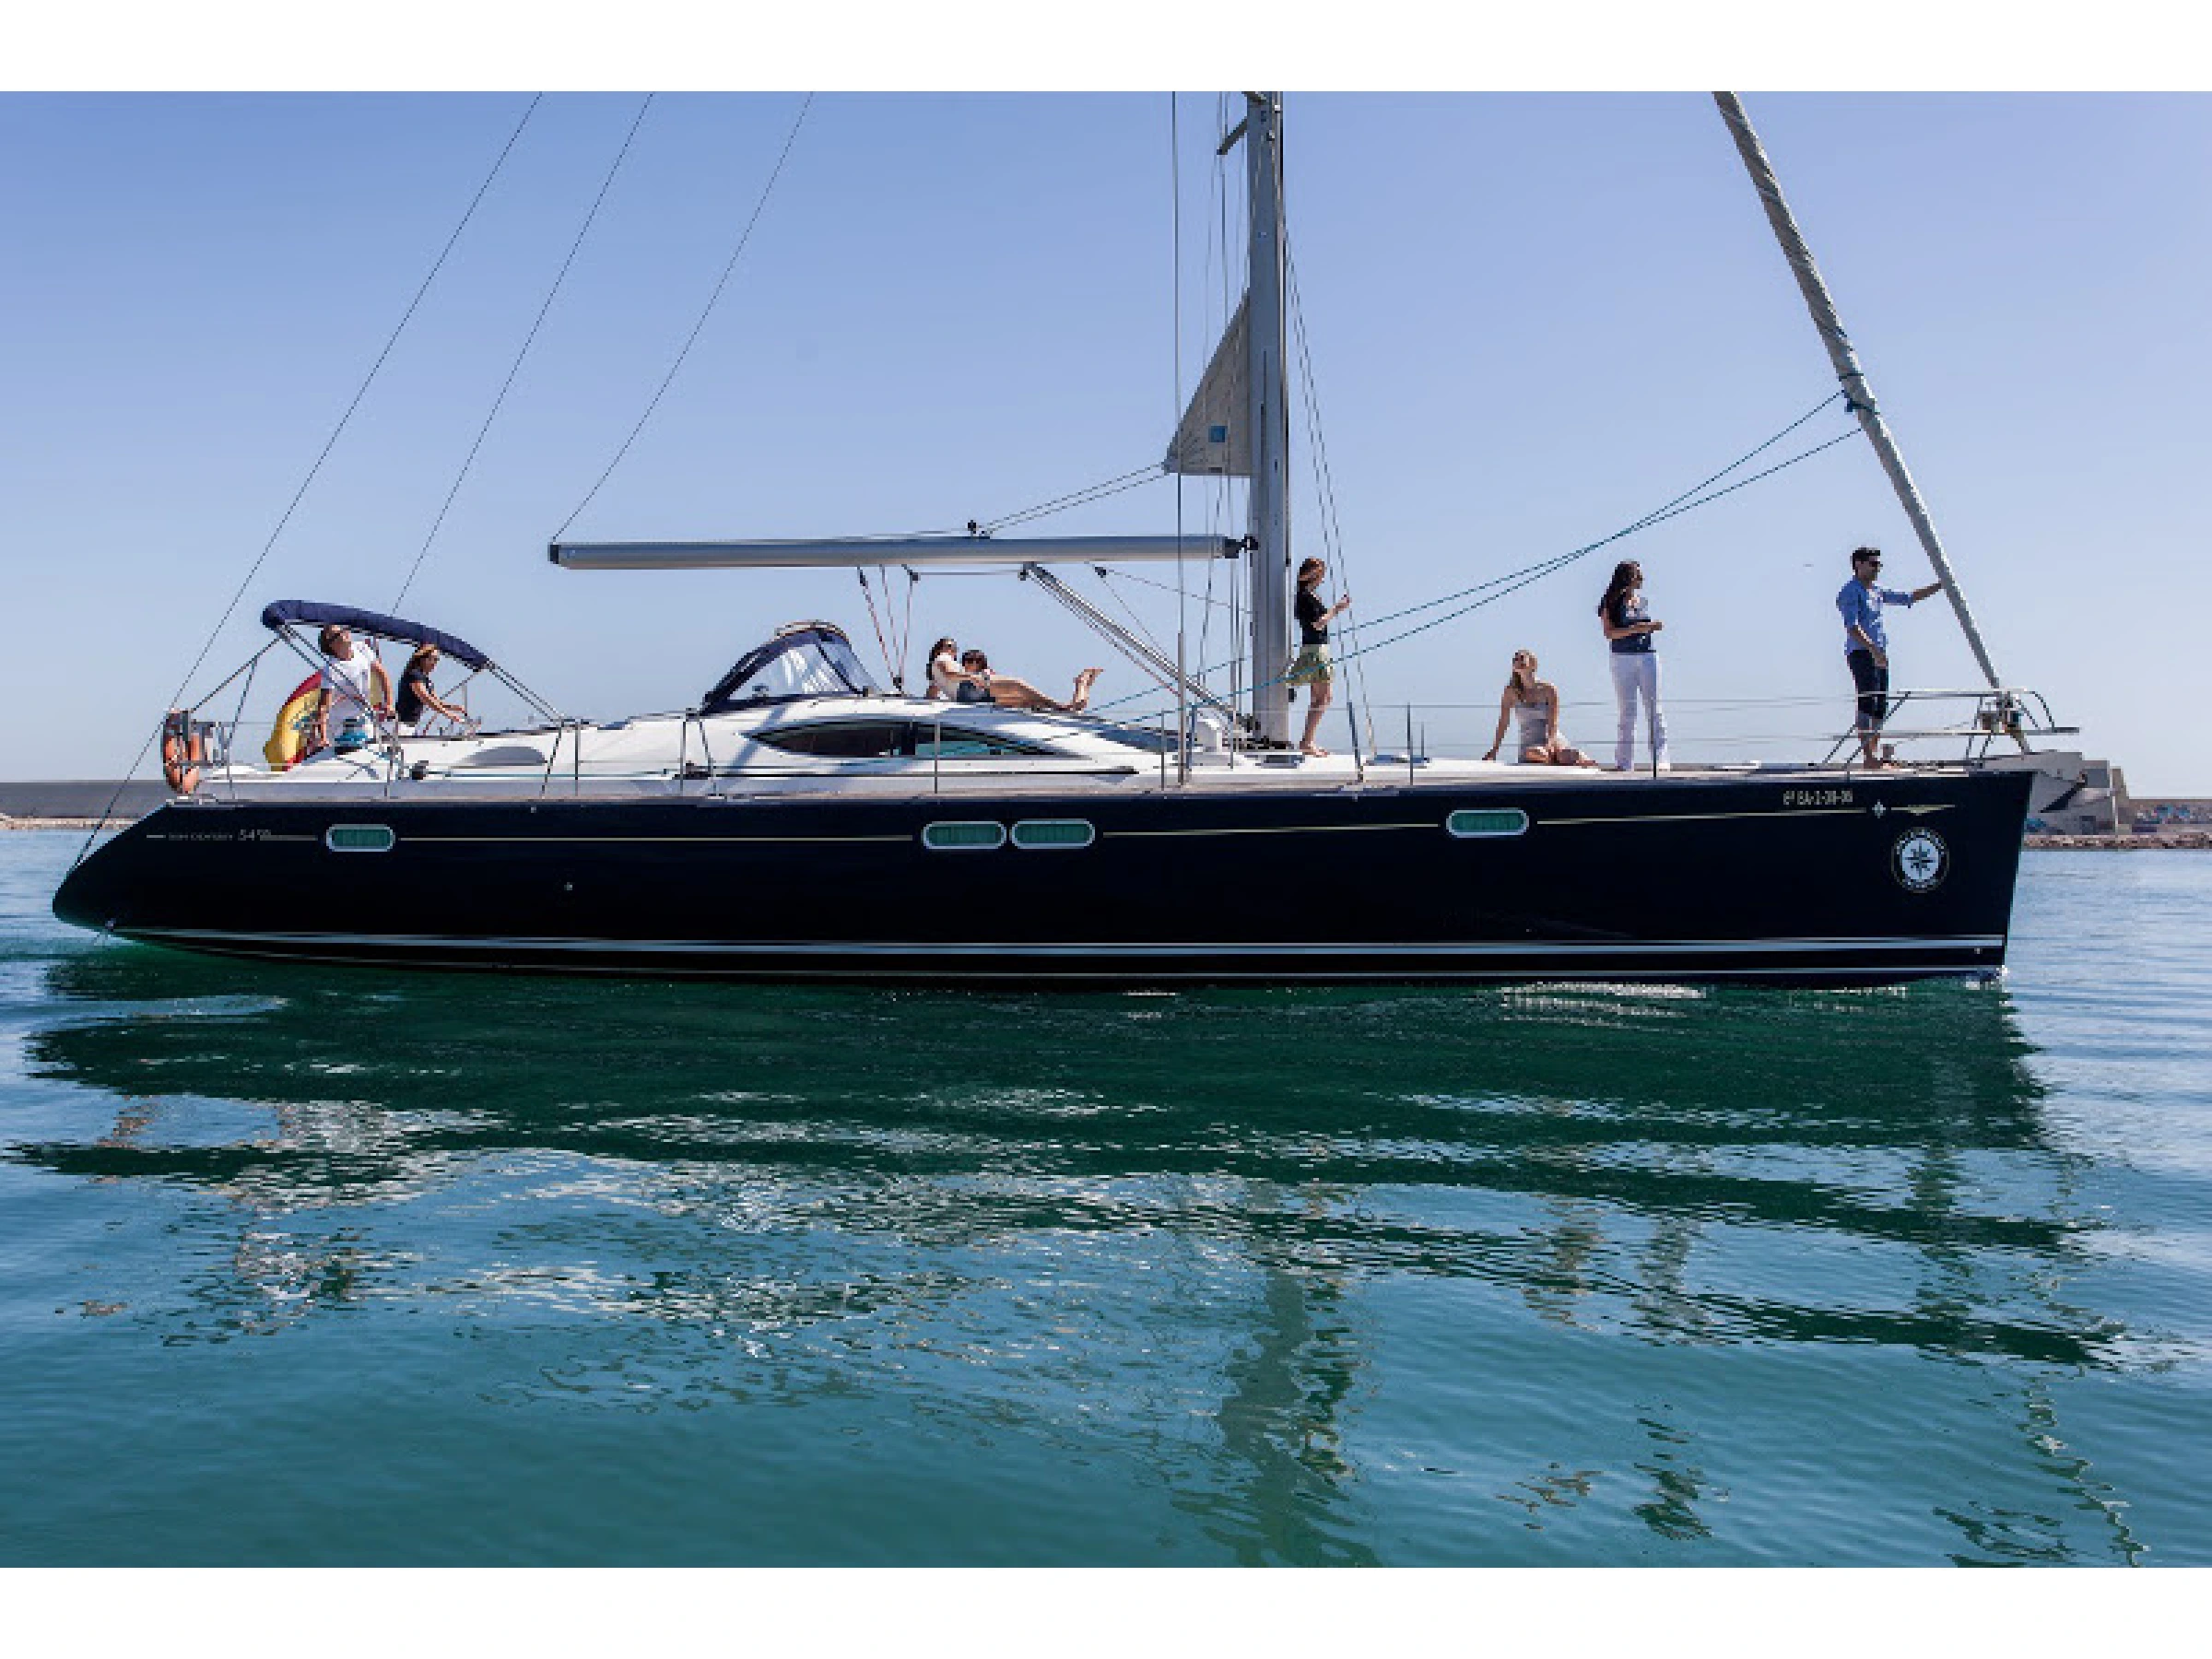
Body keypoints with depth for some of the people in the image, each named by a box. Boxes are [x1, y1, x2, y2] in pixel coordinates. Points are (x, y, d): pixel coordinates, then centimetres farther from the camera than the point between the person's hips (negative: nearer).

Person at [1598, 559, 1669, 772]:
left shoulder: (1642, 601, 14)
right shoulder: (1611, 603, -1)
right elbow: (1609, 633, -11)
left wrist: (1654, 627, 2)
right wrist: (1636, 629, -20)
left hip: (1648, 656, 4)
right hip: (1623, 658, -3)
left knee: (1654, 709, -4)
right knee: (1627, 712, 1)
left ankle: (1661, 760, -7)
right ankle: (1624, 762, 6)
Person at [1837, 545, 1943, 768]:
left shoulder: (1877, 592, 21)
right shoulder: (1850, 592, -5)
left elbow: (1908, 598, 29)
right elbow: (1852, 627, -17)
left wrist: (1939, 586, 22)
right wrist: (1873, 649, -27)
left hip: (1879, 655, 9)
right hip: (1861, 653, -9)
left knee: (1881, 705, 5)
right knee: (1867, 703, -14)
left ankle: (1876, 755, 7)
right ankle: (1869, 757, -18)